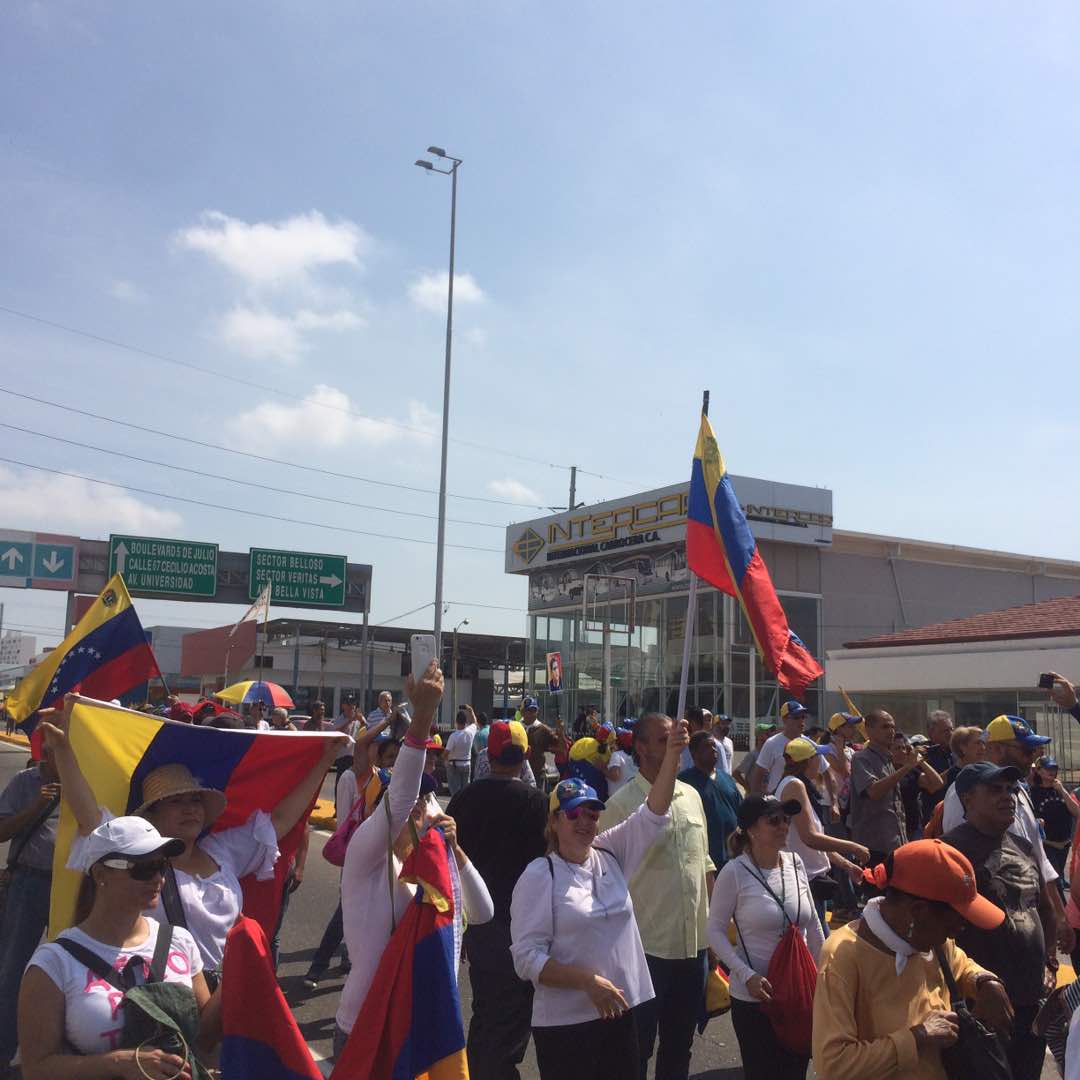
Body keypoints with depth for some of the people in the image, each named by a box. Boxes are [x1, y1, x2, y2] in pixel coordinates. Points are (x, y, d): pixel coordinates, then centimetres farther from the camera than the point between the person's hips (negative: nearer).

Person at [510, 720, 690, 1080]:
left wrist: (673, 754, -14)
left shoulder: (610, 856, 5)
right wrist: (588, 981, -22)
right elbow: (527, 957, -14)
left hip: (620, 1013, 5)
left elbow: (653, 815, -3)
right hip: (565, 1024, -5)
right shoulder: (539, 876, -10)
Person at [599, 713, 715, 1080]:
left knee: (680, 1043, 19)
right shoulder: (622, 804, -13)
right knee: (638, 1047, 7)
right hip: (646, 947, -6)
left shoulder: (691, 796, 7)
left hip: (695, 943, 6)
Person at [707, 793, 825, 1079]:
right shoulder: (734, 872, -16)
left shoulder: (795, 863, -1)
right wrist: (746, 975, -19)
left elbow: (812, 924, 9)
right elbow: (716, 930, -11)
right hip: (754, 996, -5)